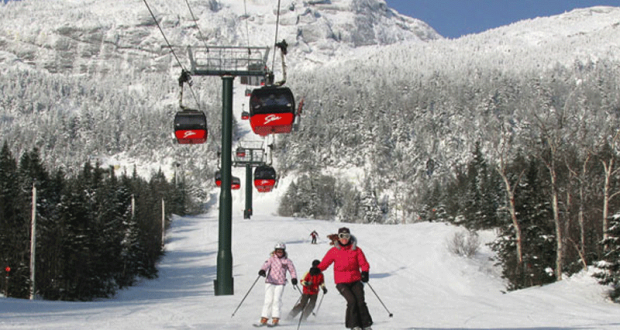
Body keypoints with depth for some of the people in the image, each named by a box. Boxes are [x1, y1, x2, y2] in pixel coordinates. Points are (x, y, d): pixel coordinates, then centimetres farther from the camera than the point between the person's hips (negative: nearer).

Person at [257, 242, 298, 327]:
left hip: (280, 283, -1)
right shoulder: (272, 259, 7)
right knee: (268, 300, -4)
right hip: (270, 282, 1)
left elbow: (292, 270, 5)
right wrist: (262, 270, -30)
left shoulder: (287, 261, 8)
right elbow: (266, 265, -8)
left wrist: (294, 278, -14)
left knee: (277, 300, -10)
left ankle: (275, 319, -6)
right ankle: (264, 319, 0)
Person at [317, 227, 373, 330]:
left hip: (355, 280, 1)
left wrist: (365, 272, -16)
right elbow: (324, 263, 5)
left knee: (360, 301, -10)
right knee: (352, 300, -18)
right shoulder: (334, 251, 4)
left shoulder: (356, 249, 4)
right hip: (341, 282, -1)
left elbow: (363, 263, 3)